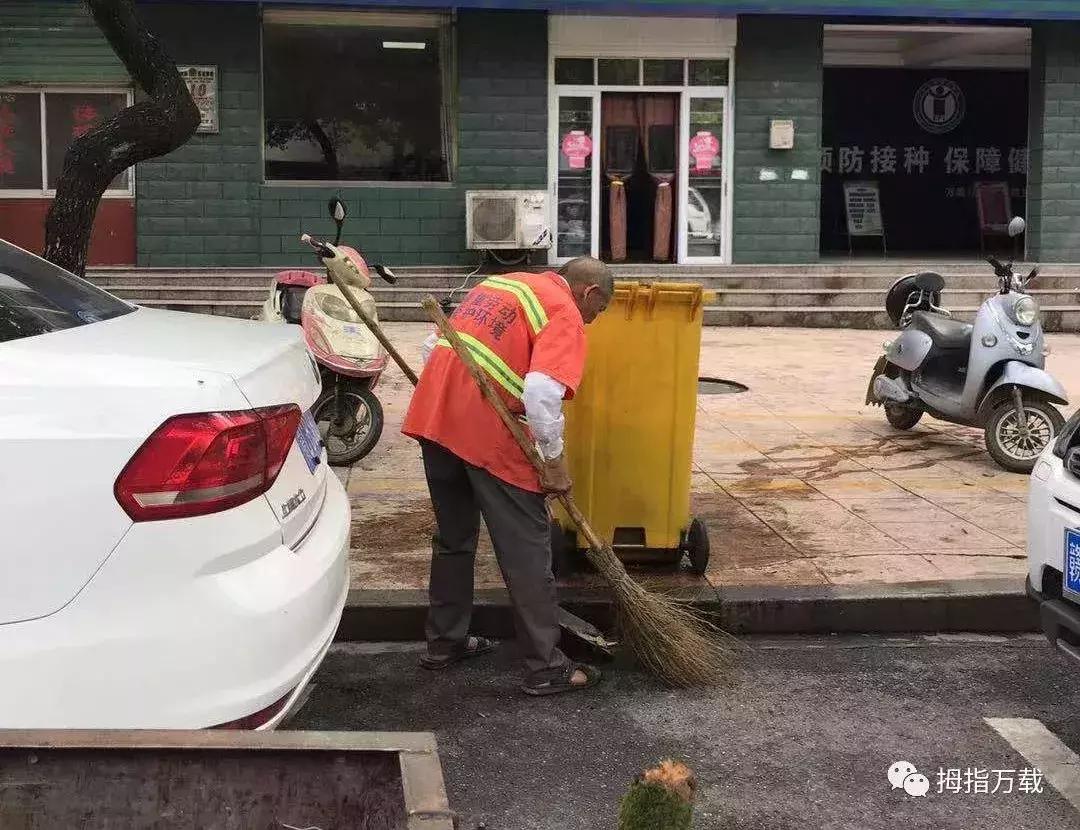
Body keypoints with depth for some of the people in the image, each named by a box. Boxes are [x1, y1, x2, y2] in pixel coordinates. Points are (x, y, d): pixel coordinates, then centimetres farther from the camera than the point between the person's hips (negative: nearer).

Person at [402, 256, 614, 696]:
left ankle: (444, 643, 32)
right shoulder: (565, 313, -3)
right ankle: (546, 668, 7)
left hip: (435, 416, 8)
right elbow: (542, 391, -19)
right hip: (487, 432, -8)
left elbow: (433, 345, 23)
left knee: (453, 537, 22)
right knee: (526, 548, 2)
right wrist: (554, 459, -9)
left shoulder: (501, 283, 21)